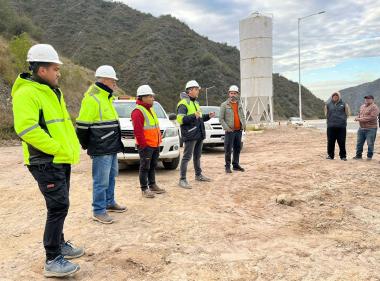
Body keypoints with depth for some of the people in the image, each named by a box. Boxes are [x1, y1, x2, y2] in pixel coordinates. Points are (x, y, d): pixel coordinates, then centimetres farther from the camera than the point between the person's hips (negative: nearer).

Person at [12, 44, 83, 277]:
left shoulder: (53, 92, 16)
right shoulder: (26, 93, -15)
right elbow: (26, 128, -26)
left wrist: (70, 147, 12)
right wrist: (56, 148, -21)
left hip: (62, 160, 10)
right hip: (46, 163, -9)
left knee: (59, 206, 18)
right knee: (58, 207, -9)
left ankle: (59, 244, 34)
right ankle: (53, 260, 1)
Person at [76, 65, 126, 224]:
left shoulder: (106, 98, 15)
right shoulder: (92, 99, -17)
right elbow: (82, 126, -17)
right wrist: (86, 145, -5)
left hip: (112, 148, 10)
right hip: (101, 150, -10)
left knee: (111, 176, 20)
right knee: (101, 181, -2)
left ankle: (109, 202, 34)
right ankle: (99, 211, 9)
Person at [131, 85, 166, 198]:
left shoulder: (150, 109, 17)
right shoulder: (138, 111, -14)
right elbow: (137, 131, -20)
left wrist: (159, 140, 17)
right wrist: (143, 145, -20)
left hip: (155, 145, 9)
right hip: (146, 146, -9)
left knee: (153, 166, 17)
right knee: (145, 167, -1)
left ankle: (152, 185, 28)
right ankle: (144, 189, 6)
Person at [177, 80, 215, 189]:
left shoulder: (195, 102, 20)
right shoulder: (183, 103, -11)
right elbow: (180, 119, -22)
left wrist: (208, 116, 11)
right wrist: (193, 116, -32)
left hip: (199, 134, 9)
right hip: (190, 135, -9)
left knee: (197, 156, 19)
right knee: (187, 157, -7)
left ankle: (198, 175, 32)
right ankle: (182, 180, -3)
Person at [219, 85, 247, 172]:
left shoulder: (240, 104, 14)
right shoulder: (224, 105, -2)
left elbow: (243, 116, 20)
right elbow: (221, 119, -5)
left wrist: (244, 125, 3)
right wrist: (227, 128, -13)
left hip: (239, 130, 5)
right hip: (230, 131, -5)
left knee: (238, 149, 11)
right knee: (228, 150, -4)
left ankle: (236, 165, 22)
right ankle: (227, 167, 4)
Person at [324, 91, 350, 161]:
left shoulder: (343, 104, 5)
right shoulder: (328, 104, 8)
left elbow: (347, 114, 7)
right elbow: (326, 114, 12)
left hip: (341, 126, -1)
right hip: (331, 126, 1)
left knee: (342, 142, 3)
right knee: (330, 142, 5)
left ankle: (343, 156, 12)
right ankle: (330, 155, 16)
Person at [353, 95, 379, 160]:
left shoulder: (374, 107, -9)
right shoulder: (362, 106, 15)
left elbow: (372, 117, -20)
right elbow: (359, 114, 24)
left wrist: (361, 119, -20)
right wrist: (357, 118, 0)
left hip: (371, 129, -7)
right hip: (361, 128, 7)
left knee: (370, 143, 0)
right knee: (359, 143, 11)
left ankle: (369, 156, 13)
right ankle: (358, 155, 22)